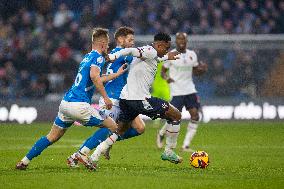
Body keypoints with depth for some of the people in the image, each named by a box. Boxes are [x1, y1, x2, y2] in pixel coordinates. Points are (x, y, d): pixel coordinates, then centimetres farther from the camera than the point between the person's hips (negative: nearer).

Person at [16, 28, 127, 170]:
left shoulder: (87, 57, 22)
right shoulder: (98, 57, -6)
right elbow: (94, 76, -25)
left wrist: (116, 74, 42)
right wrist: (105, 97, -21)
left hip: (65, 103, 9)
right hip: (78, 105, -9)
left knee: (52, 137, 18)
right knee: (112, 127, 0)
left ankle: (24, 161, 15)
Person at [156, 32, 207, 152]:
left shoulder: (192, 54, 7)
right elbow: (162, 71, 1)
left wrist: (202, 70, -4)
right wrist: (166, 77, -21)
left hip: (190, 90, 5)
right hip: (176, 91, -4)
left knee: (195, 115, -9)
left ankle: (186, 145, -2)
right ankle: (162, 133, 26)